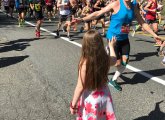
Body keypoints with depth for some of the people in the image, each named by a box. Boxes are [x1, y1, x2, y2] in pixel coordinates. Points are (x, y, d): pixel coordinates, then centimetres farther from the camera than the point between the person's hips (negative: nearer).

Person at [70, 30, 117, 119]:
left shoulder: (85, 63, -26)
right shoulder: (106, 59, -12)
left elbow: (80, 87, -21)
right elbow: (114, 60, 15)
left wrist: (73, 105, -8)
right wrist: (111, 46, 31)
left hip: (90, 99, -4)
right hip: (104, 96, 4)